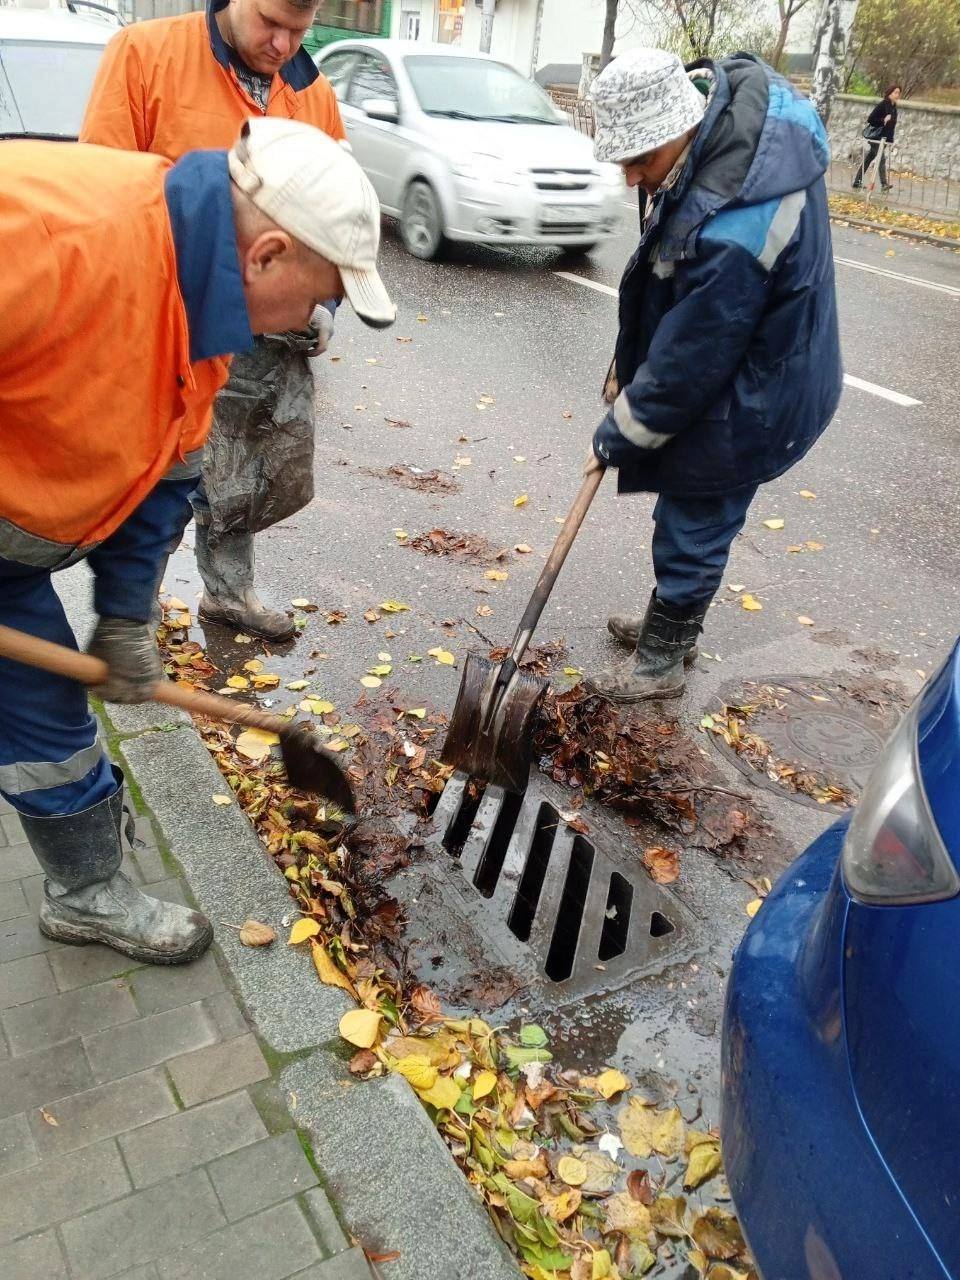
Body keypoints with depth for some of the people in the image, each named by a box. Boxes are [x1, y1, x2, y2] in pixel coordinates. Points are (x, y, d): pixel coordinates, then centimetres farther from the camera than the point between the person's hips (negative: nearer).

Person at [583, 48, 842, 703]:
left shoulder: (730, 233, -37)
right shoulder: (729, 89, -6)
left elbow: (689, 360, -26)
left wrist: (619, 433, -12)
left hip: (749, 404, -9)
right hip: (758, 370, 10)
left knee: (693, 527, 6)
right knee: (693, 518, 22)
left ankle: (662, 661, 26)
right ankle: (673, 624, 42)